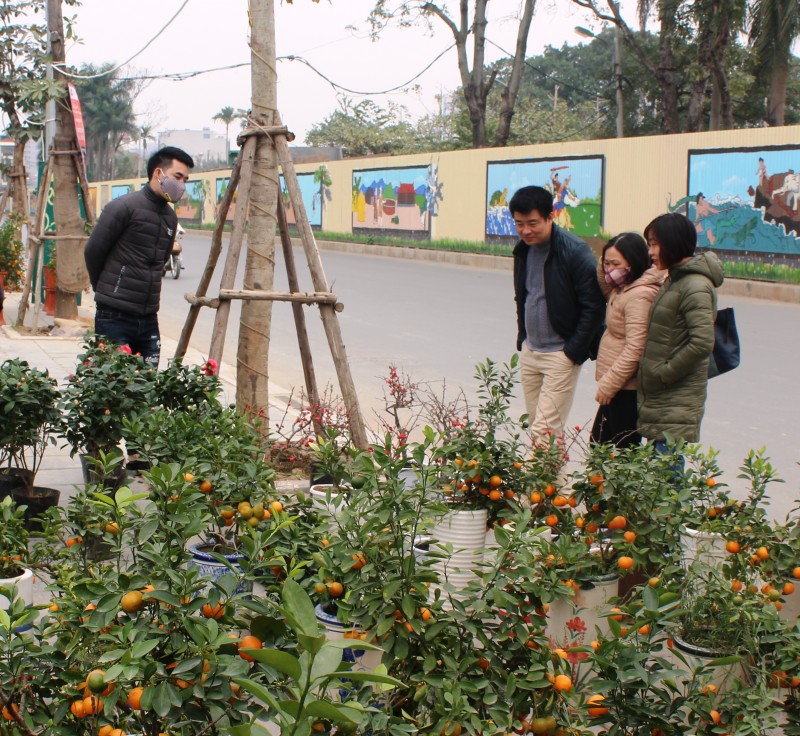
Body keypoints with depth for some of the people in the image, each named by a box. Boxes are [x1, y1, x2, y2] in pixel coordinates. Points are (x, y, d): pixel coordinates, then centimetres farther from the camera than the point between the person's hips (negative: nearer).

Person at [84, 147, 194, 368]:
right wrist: (106, 290, 9)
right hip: (115, 317, -7)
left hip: (148, 319, 7)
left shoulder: (170, 217, 12)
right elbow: (93, 251, -4)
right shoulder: (124, 207, -10)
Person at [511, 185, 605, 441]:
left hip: (561, 354, -7)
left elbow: (593, 306, -15)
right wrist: (522, 338, 13)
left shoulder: (575, 252, -16)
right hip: (529, 352, 7)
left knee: (545, 431, -11)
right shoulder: (523, 249, 6)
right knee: (535, 426, 9)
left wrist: (573, 352, -15)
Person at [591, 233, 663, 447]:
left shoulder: (639, 295, -20)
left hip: (628, 389, -10)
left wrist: (608, 385, -19)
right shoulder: (623, 288, 9)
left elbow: (635, 349, -25)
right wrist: (603, 266, 8)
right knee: (598, 444, 16)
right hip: (617, 385, 10)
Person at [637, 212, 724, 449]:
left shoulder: (695, 287, -15)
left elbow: (702, 342, -24)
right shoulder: (673, 280, 15)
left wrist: (664, 373, -16)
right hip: (658, 397, 9)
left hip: (679, 401, -9)